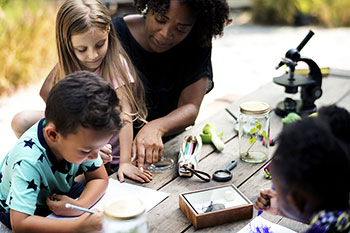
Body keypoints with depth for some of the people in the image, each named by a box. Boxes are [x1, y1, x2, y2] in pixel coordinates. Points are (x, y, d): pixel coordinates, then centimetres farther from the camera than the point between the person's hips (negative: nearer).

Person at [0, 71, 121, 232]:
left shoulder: (80, 136, -24)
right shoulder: (28, 162, -41)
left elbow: (100, 178, -12)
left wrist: (79, 205, -33)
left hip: (60, 192, 5)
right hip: (16, 210, -5)